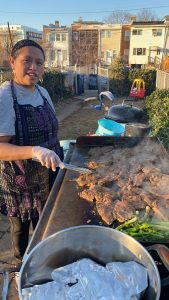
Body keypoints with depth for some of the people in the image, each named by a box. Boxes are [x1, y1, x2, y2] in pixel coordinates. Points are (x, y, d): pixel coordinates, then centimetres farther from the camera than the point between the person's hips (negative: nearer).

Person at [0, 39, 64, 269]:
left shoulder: (43, 92, 0)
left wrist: (55, 157, 10)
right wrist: (34, 151, -40)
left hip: (48, 175, 6)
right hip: (20, 180, -6)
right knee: (21, 227, 18)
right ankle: (22, 263, 47)